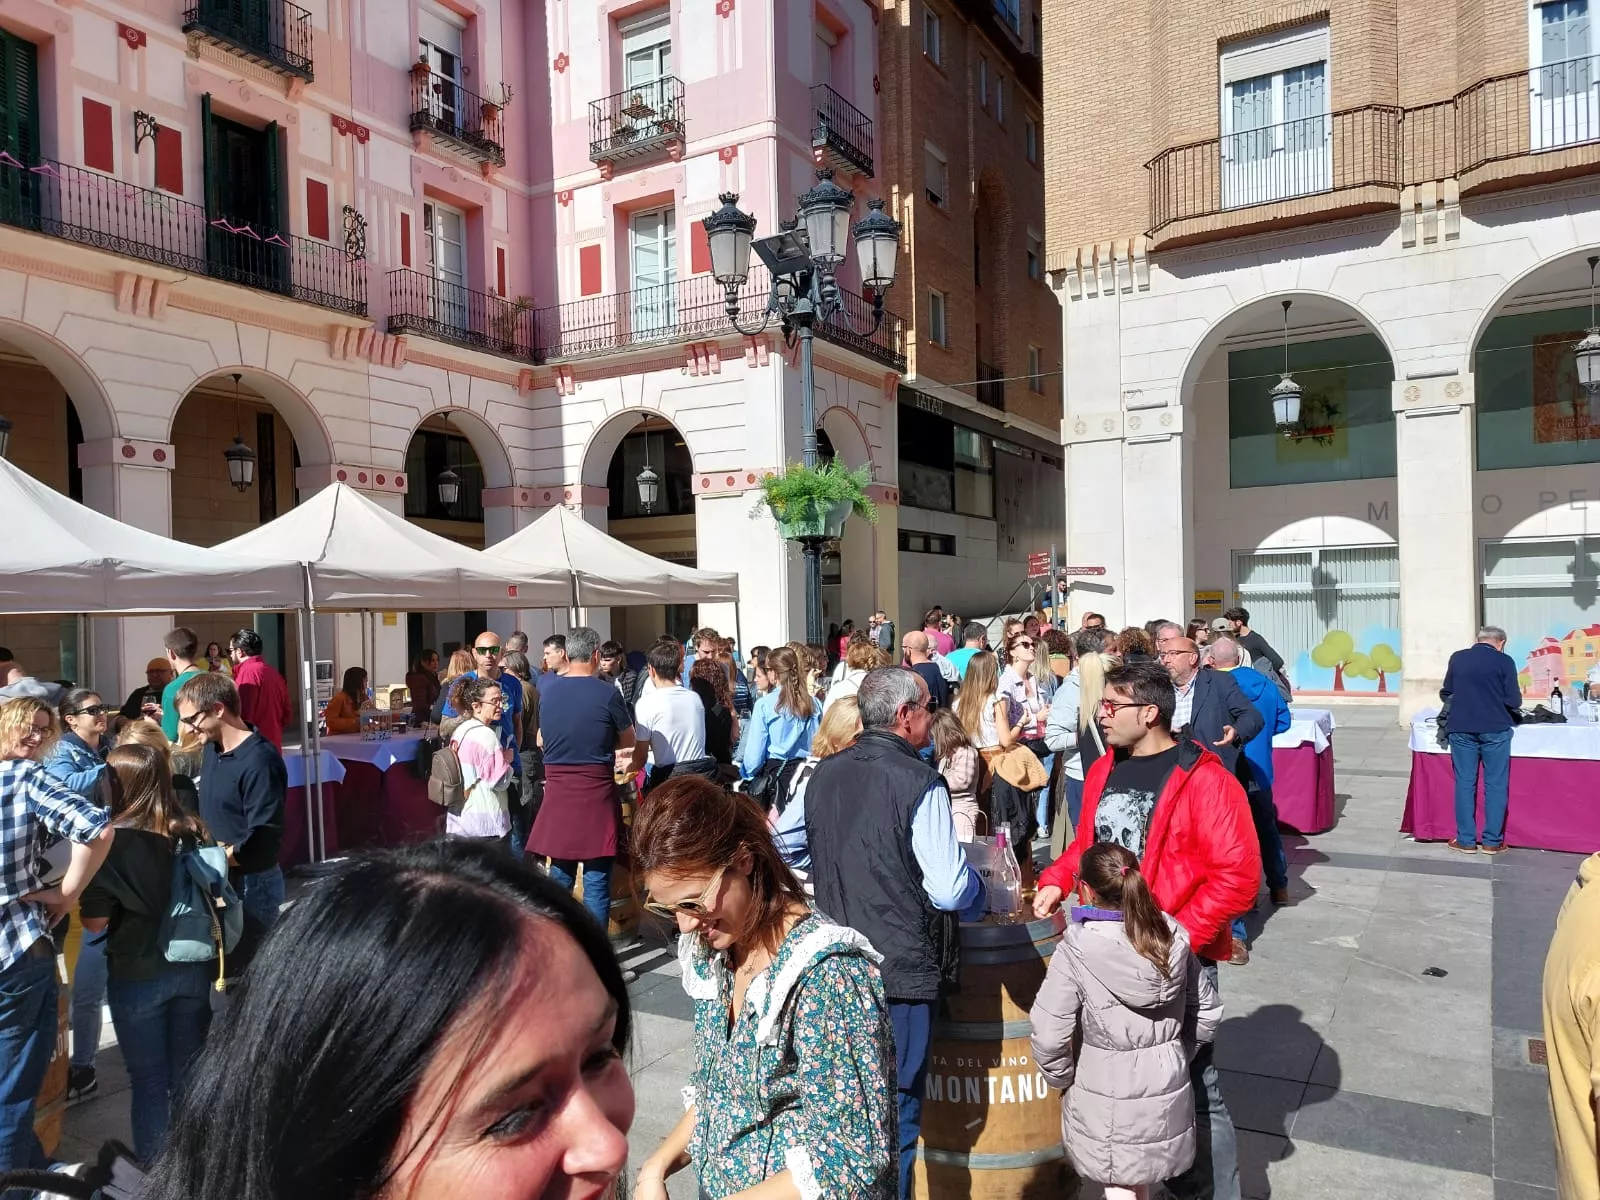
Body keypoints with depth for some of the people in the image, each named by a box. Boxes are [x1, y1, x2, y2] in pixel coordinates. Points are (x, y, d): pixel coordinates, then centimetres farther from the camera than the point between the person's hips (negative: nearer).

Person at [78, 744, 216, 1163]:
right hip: (193, 967, 4)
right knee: (189, 1076, 17)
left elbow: (96, 923, -12)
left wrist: (78, 897, 4)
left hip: (137, 975, -4)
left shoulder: (113, 842, -15)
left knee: (148, 1081, 12)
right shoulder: (193, 831, -2)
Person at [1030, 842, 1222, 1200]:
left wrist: (1062, 1080, -6)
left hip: (1107, 1101, -5)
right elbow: (1208, 1012, 4)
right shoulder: (1173, 937, -7)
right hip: (1166, 1093, 5)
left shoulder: (1076, 949, -22)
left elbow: (1049, 1035, -24)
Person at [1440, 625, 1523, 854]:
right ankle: (1492, 841, 10)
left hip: (1461, 728, 2)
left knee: (1465, 783, 7)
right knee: (1495, 785, 7)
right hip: (1495, 729, -2)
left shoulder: (1457, 658, 3)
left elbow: (1445, 694, 12)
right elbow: (1514, 702, -5)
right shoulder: (1504, 661, -5)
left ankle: (1466, 840, 9)